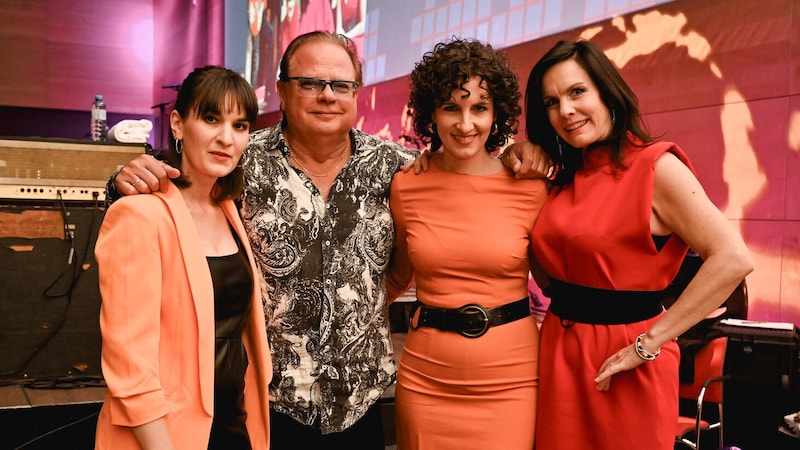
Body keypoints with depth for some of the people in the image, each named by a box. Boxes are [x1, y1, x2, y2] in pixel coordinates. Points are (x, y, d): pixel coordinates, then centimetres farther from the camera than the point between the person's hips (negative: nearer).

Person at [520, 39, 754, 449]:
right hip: (558, 352, 6)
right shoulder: (566, 177, 8)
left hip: (622, 363, -6)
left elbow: (733, 260, -22)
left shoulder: (655, 166, -13)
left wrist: (647, 345, -21)